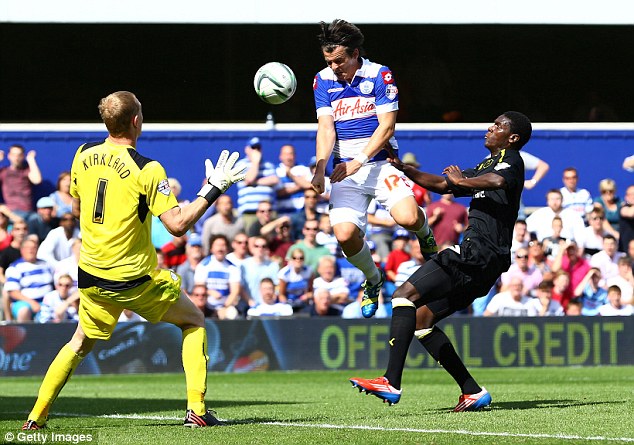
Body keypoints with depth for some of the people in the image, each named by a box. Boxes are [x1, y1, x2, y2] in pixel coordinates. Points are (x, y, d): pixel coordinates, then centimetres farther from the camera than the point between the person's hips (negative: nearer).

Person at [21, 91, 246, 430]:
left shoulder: (83, 156, 0)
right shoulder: (145, 170, -17)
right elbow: (177, 225, -19)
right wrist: (213, 190, -13)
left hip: (91, 275, 5)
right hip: (135, 277, -5)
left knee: (81, 342, 24)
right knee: (194, 322, 15)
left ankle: (36, 416, 17)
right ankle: (197, 411, 5)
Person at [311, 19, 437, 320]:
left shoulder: (379, 75, -5)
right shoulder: (323, 81, 4)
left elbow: (386, 126, -9)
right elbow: (326, 128, -2)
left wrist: (358, 162, -19)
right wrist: (320, 169, -18)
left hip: (380, 161, -2)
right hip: (345, 168, 2)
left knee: (408, 217, -28)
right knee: (345, 234, -19)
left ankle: (425, 234, 13)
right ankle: (373, 280, 13)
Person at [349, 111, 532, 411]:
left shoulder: (510, 159, -3)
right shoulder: (486, 165, 27)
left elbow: (498, 181, -28)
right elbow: (441, 184, 33)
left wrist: (461, 180, -12)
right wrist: (404, 169, 19)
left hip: (478, 252, -10)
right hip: (478, 259, 10)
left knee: (405, 295, -18)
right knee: (421, 318, 11)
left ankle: (391, 383, -28)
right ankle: (472, 392, 8)